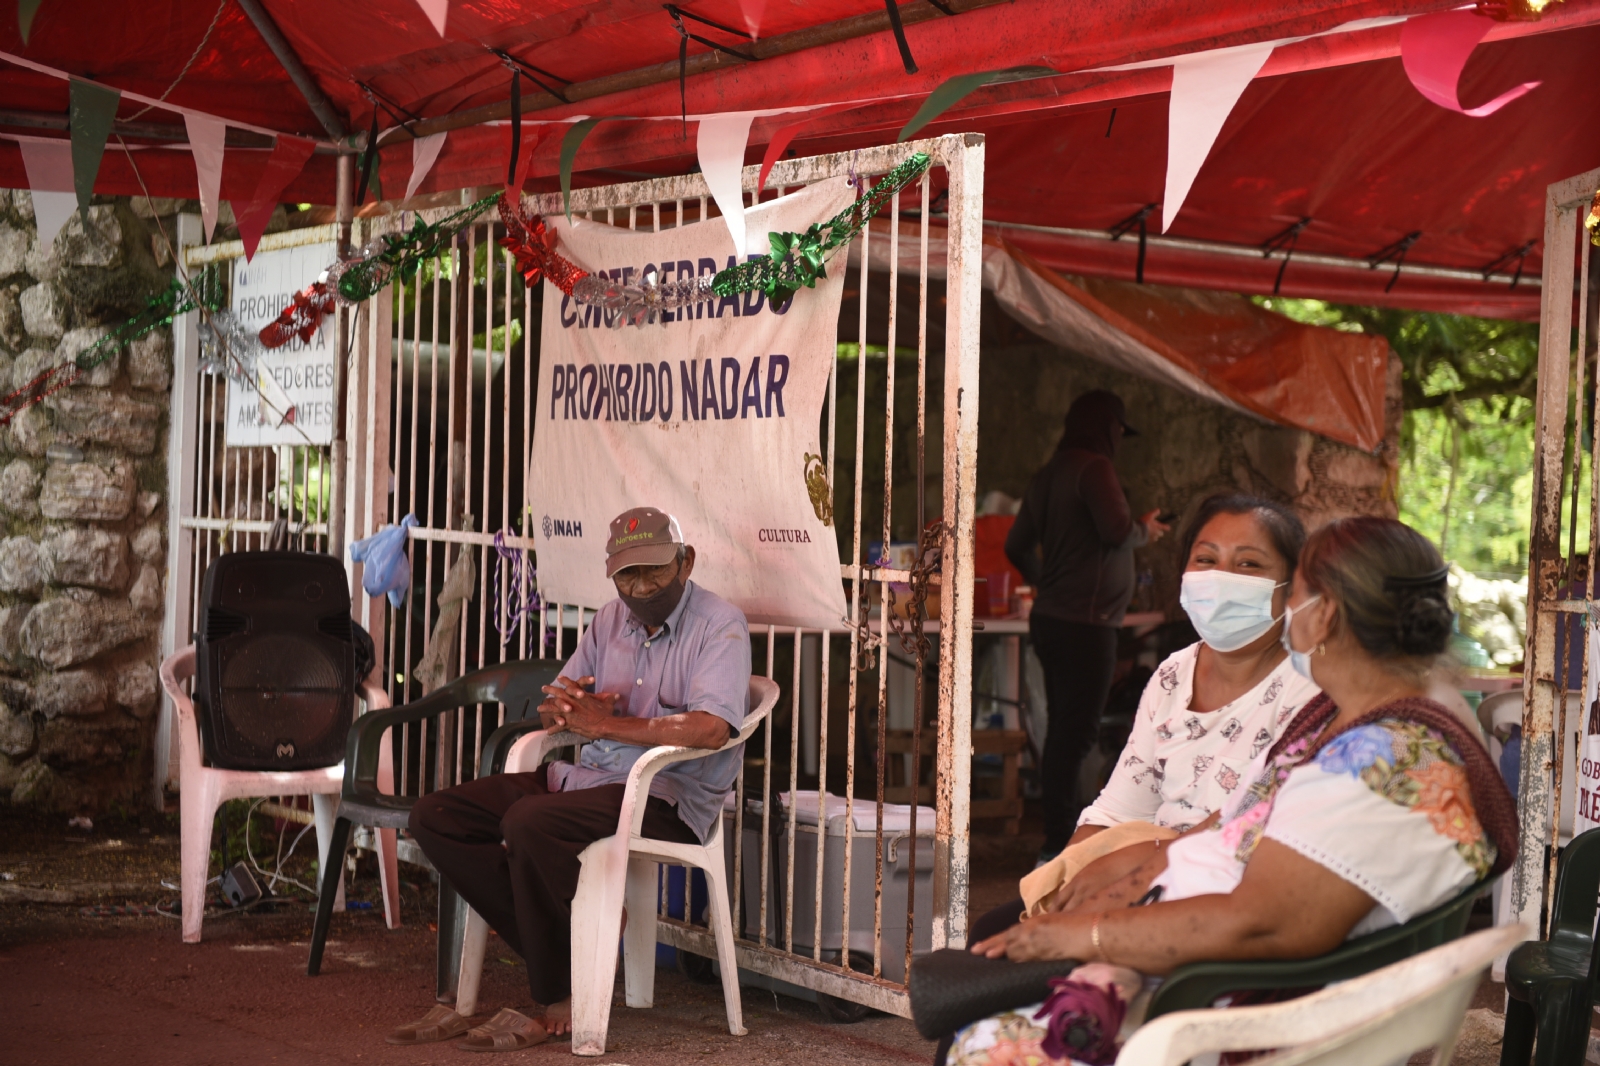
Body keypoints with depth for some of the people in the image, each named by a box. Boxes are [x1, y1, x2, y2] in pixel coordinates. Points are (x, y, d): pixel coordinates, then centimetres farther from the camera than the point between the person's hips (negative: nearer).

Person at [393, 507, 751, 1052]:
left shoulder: (719, 624, -7)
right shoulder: (610, 620, 16)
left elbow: (712, 727, -23)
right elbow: (553, 708, 18)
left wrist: (604, 723, -18)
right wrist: (561, 706, -9)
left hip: (667, 798, -8)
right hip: (586, 778, 8)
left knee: (529, 822, -33)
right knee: (436, 817, -7)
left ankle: (556, 1001, -17)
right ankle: (565, 953, -11)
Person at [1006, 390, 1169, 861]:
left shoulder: (1047, 474, 15)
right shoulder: (1093, 468, -11)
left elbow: (1017, 546, 21)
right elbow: (1117, 530, -22)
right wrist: (1145, 529, -1)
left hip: (1048, 616, 9)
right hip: (1084, 622, -9)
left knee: (1063, 729, 14)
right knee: (1075, 731, -8)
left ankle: (1060, 837, 20)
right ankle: (1058, 845, -8)